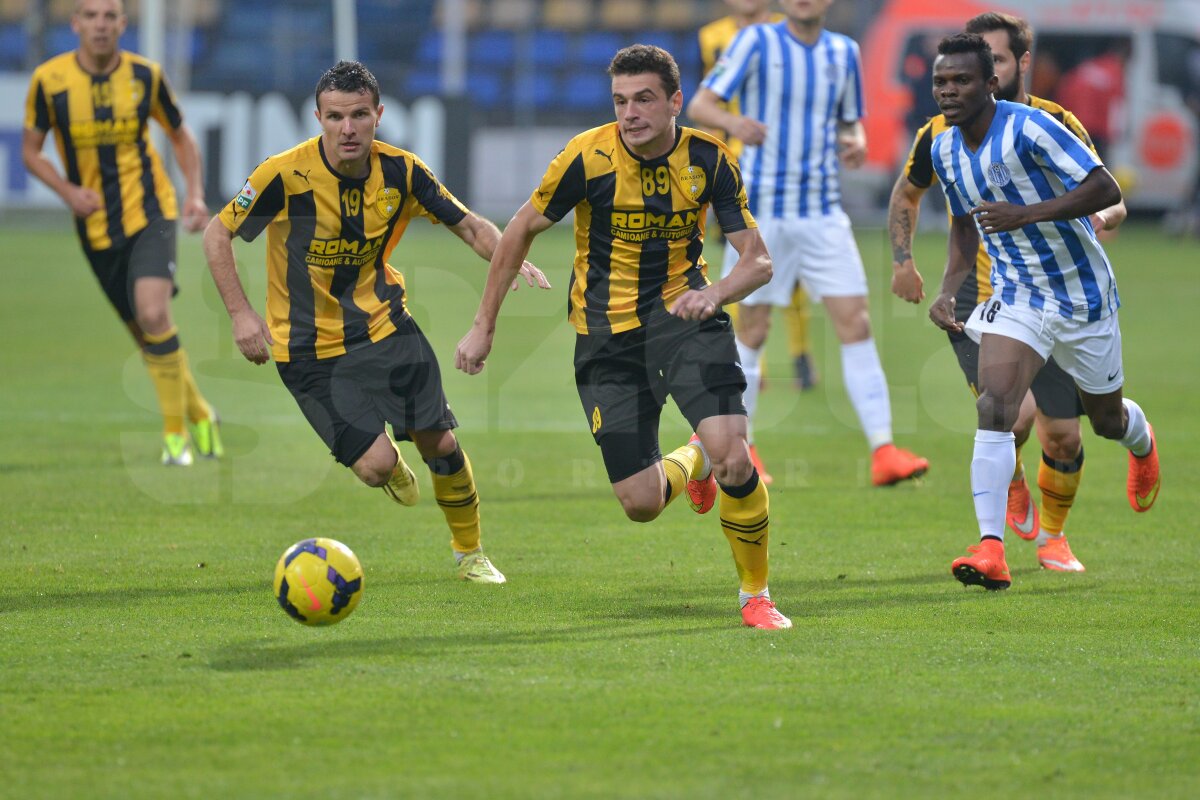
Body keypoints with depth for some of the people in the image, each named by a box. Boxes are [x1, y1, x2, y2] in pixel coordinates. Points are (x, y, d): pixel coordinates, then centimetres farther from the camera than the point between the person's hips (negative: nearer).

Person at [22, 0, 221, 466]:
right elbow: (30, 152, 4)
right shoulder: (49, 79, -6)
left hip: (150, 215, -2)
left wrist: (195, 194, -2)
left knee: (153, 313, -23)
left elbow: (181, 136, 12)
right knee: (146, 335, 6)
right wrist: (68, 191, -13)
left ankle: (176, 433, -11)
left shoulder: (145, 75, -3)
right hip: (97, 229, 2)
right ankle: (198, 414, 30)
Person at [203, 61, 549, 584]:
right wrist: (241, 313, -18)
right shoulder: (287, 174, -20)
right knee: (378, 465, -13)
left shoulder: (399, 171, -9)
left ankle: (469, 551, 24)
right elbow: (217, 233, -9)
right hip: (312, 349, -3)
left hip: (384, 324, 3)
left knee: (440, 444, -1)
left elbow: (470, 227, 1)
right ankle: (389, 467, 27)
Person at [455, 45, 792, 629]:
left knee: (733, 460, -21)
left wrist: (715, 293, -29)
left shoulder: (709, 159, -9)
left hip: (684, 313, 0)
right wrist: (484, 327, 2)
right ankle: (692, 462, 34)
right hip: (607, 330, 0)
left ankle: (756, 596, 2)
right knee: (641, 504, -4)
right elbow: (521, 231, 0)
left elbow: (757, 260, -7)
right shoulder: (589, 157, -14)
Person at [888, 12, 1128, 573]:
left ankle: (1052, 535, 30)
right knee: (1014, 410, -24)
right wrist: (903, 260, 3)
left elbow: (1111, 200, -1)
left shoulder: (1059, 126, -4)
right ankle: (1010, 485, 12)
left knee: (1063, 437, 1)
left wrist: (1100, 216, -25)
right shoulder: (943, 133, -2)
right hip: (976, 299, -1)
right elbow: (906, 194, 17)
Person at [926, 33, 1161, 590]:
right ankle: (991, 550, -28)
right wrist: (948, 290, 0)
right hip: (1015, 298, 4)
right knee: (994, 406, -21)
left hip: (1083, 293, -4)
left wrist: (1026, 214, -35)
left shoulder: (1029, 128, -22)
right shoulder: (944, 151, -1)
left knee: (1106, 419, 15)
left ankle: (1142, 443, 56)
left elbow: (1106, 190, -26)